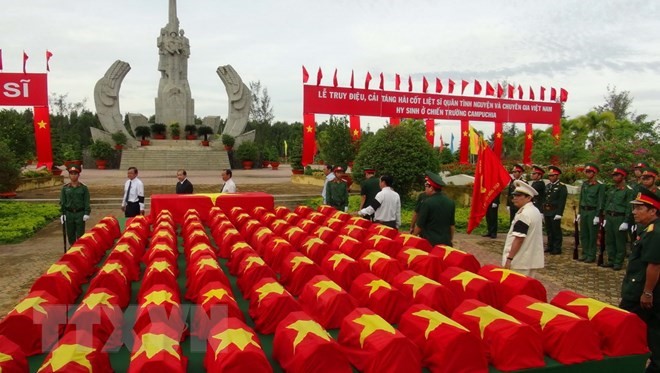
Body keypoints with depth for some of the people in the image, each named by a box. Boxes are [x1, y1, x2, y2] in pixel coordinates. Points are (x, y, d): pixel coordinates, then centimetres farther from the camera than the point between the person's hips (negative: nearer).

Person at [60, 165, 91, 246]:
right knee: (70, 233, 11)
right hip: (69, 214, 2)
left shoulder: (83, 188, -1)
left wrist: (87, 213, -9)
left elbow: (87, 202, -2)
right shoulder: (65, 188, 4)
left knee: (80, 235, 3)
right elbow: (62, 202, 7)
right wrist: (62, 213, 0)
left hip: (80, 213, -2)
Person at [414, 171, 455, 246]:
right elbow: (452, 225, 11)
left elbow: (419, 225, -9)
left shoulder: (427, 203, -14)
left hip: (429, 242, -5)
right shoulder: (451, 202, 4)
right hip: (446, 242, 5)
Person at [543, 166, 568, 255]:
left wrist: (559, 213, -18)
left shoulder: (562, 187, -6)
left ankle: (557, 248, 6)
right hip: (547, 212, 7)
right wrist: (542, 211, 12)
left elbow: (562, 201, -12)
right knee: (549, 230, 13)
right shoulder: (547, 186, 15)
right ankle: (550, 246, 22)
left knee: (556, 230, -1)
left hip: (555, 212, -7)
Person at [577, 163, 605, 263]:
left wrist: (597, 216, -14)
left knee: (592, 235, 1)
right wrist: (579, 213, 13)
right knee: (583, 234, 10)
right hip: (583, 211, 6)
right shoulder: (584, 184, 10)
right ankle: (585, 254, 19)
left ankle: (591, 256, 8)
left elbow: (600, 202, -10)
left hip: (593, 212, -6)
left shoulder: (600, 185, -8)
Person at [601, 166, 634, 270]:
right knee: (609, 241, 11)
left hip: (620, 218, -7)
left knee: (620, 242, 1)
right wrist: (605, 218, 14)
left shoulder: (628, 190, -7)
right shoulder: (611, 190, 13)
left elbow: (629, 207, -11)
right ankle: (611, 260, 21)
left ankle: (618, 263, 8)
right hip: (609, 217, 7)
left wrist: (625, 222, -16)